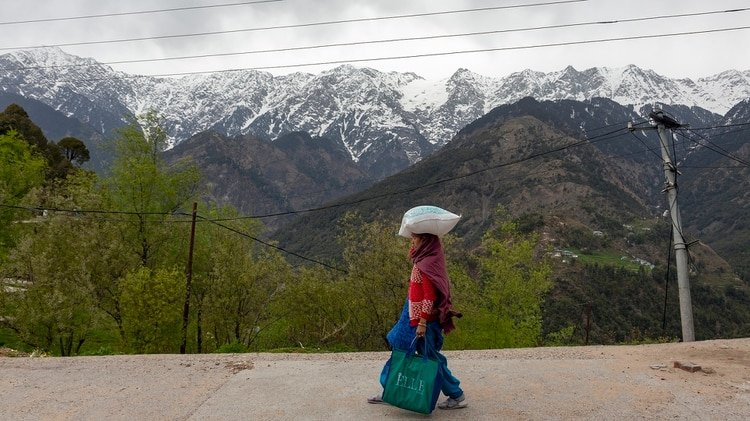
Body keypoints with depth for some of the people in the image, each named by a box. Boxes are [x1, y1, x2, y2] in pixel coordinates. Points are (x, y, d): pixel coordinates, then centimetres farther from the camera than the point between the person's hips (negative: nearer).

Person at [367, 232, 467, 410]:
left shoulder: (426, 265, -21)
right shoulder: (423, 260, 6)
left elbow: (430, 297, -23)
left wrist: (422, 323, -22)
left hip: (422, 319, -9)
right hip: (413, 317, 9)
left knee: (431, 358, 3)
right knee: (399, 349, 15)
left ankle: (457, 396, 17)